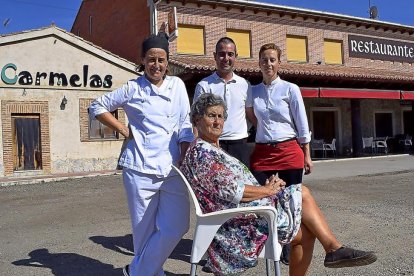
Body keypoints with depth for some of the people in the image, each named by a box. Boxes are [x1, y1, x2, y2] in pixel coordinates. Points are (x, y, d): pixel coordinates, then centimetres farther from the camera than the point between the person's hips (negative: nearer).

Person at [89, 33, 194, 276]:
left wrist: (184, 158, 1)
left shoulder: (177, 85, 11)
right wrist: (124, 130, 3)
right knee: (145, 230, 4)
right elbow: (98, 107, 12)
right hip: (140, 169, -2)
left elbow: (185, 125, 10)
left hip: (172, 169, 2)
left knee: (176, 227, -4)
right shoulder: (132, 89, 4)